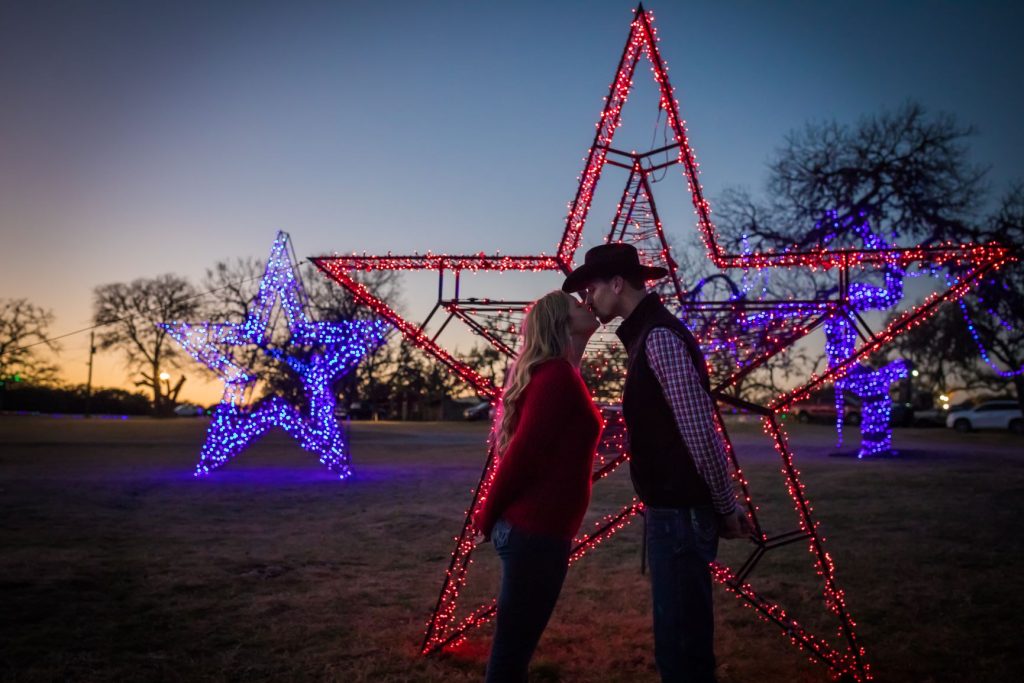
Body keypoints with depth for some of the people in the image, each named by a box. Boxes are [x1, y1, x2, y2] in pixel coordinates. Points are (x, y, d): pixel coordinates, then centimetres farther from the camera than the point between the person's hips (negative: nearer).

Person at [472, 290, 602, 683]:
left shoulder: (548, 373, 15)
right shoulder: (559, 374, -15)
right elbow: (523, 451, -19)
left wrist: (492, 516, 15)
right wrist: (488, 518, -9)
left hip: (528, 526, 9)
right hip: (537, 530, -9)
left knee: (515, 645, 19)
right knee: (512, 650, 3)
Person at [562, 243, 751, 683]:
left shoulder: (659, 336, -16)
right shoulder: (649, 335, 15)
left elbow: (701, 431, -19)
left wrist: (725, 509, -12)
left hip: (680, 510, -10)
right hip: (671, 506, 10)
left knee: (680, 635, 0)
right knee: (681, 628, 19)